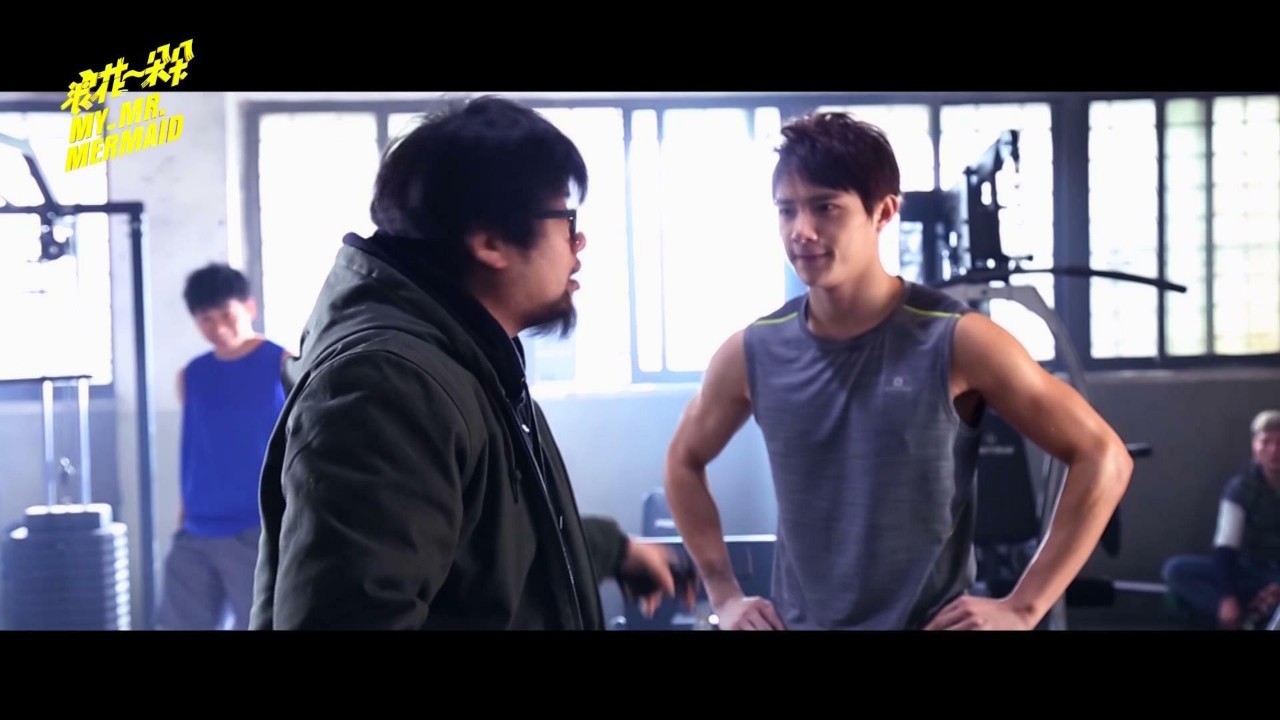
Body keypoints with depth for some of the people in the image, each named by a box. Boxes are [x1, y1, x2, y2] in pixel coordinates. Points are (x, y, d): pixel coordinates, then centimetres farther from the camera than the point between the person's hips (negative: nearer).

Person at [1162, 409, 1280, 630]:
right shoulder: (1240, 487, -3)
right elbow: (1225, 547, -12)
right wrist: (1228, 597, -28)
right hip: (1251, 574, 2)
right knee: (1176, 569, -23)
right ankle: (1246, 618, -33)